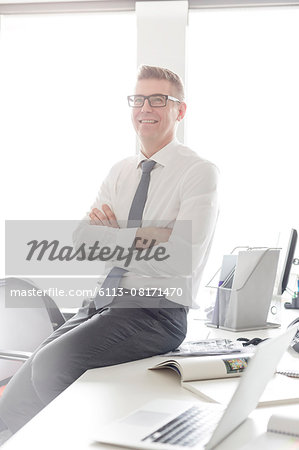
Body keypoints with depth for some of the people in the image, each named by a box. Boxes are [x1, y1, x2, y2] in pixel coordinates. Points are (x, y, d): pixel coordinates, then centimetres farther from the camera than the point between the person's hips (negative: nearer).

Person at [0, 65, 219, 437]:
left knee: (53, 361, -24)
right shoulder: (121, 172, 15)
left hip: (155, 312, -6)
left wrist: (111, 232, -8)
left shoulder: (199, 172, -6)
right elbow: (82, 237, 7)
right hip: (101, 301, 6)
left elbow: (184, 259, -18)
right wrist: (142, 237, -14)